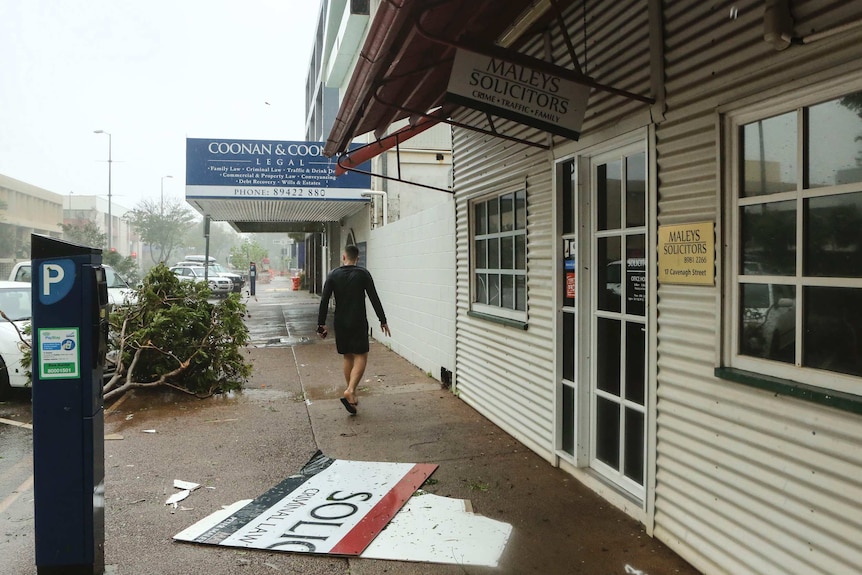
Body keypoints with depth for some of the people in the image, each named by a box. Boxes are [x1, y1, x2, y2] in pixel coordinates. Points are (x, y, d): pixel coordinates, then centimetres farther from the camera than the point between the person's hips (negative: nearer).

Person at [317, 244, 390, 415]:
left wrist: (321, 323, 2)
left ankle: (352, 396, 19)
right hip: (358, 322, -3)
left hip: (341, 324, 3)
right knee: (361, 357, 0)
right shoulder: (363, 274, -4)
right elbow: (374, 298, -7)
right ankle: (350, 391, -20)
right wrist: (383, 320, -1)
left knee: (348, 357, 14)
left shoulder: (333, 275, 2)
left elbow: (324, 300, -3)